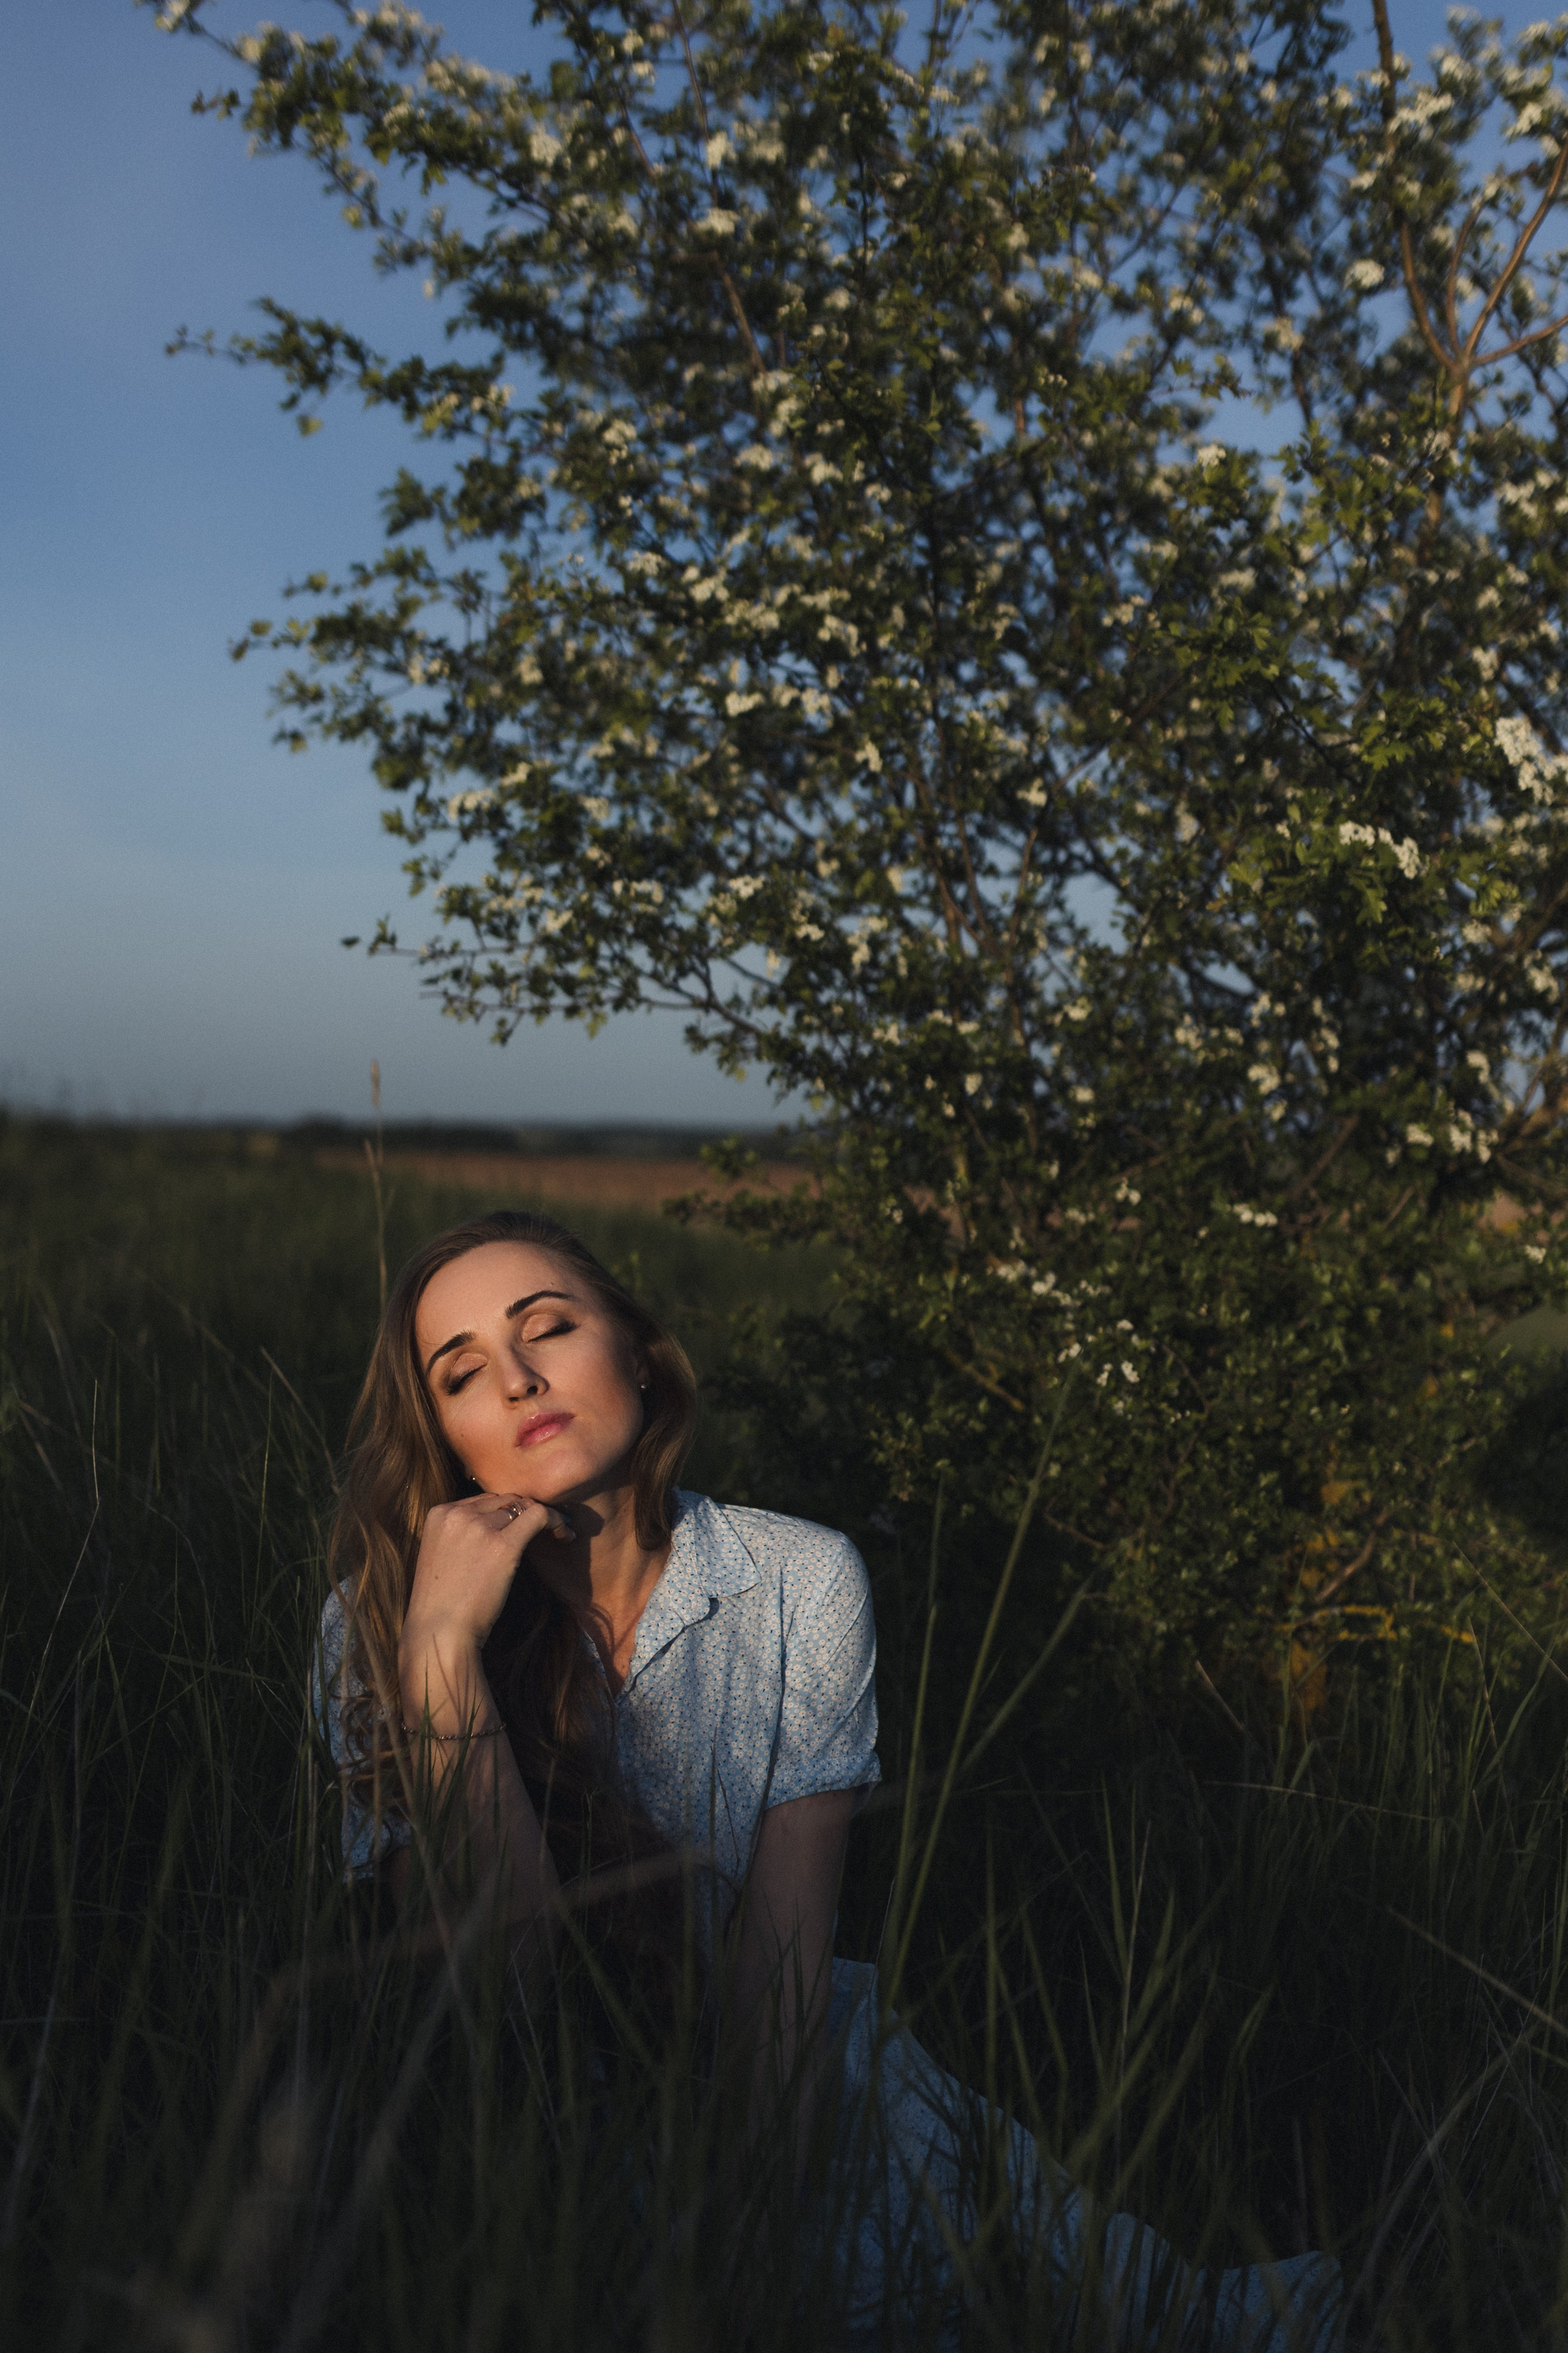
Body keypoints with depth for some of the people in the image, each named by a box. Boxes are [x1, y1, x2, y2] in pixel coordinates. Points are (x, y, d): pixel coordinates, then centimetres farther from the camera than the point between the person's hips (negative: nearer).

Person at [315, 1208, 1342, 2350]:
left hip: (774, 2074, 0)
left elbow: (785, 1953, -11)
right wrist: (441, 1646, -28)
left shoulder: (801, 1583, -8)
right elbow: (511, 1953, -20)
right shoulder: (375, 1625, -10)